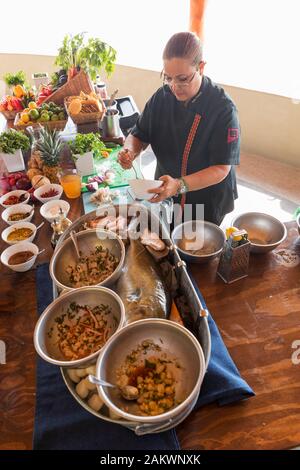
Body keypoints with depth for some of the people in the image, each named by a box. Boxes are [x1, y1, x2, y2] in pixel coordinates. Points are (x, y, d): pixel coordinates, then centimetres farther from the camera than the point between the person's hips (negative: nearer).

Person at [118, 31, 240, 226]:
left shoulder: (223, 108, -22)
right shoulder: (162, 97, -8)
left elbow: (221, 168, -24)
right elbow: (139, 135, 1)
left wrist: (180, 185, -38)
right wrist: (130, 151, -23)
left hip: (207, 203, -4)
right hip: (165, 196, 5)